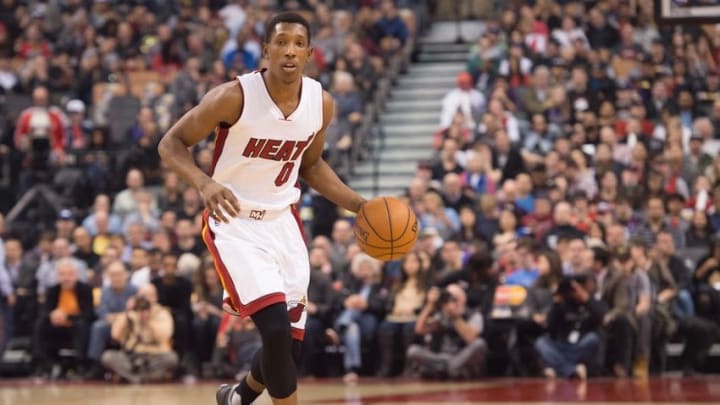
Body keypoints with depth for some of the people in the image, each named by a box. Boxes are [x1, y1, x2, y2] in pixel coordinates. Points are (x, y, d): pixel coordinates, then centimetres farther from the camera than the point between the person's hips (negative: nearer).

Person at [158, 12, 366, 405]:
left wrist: (360, 205, 3)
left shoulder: (321, 103, -4)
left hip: (281, 222, 6)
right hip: (234, 223, -6)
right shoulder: (234, 96, -20)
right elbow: (171, 144, -12)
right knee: (276, 330, -22)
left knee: (289, 347, 9)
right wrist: (204, 183, -30)